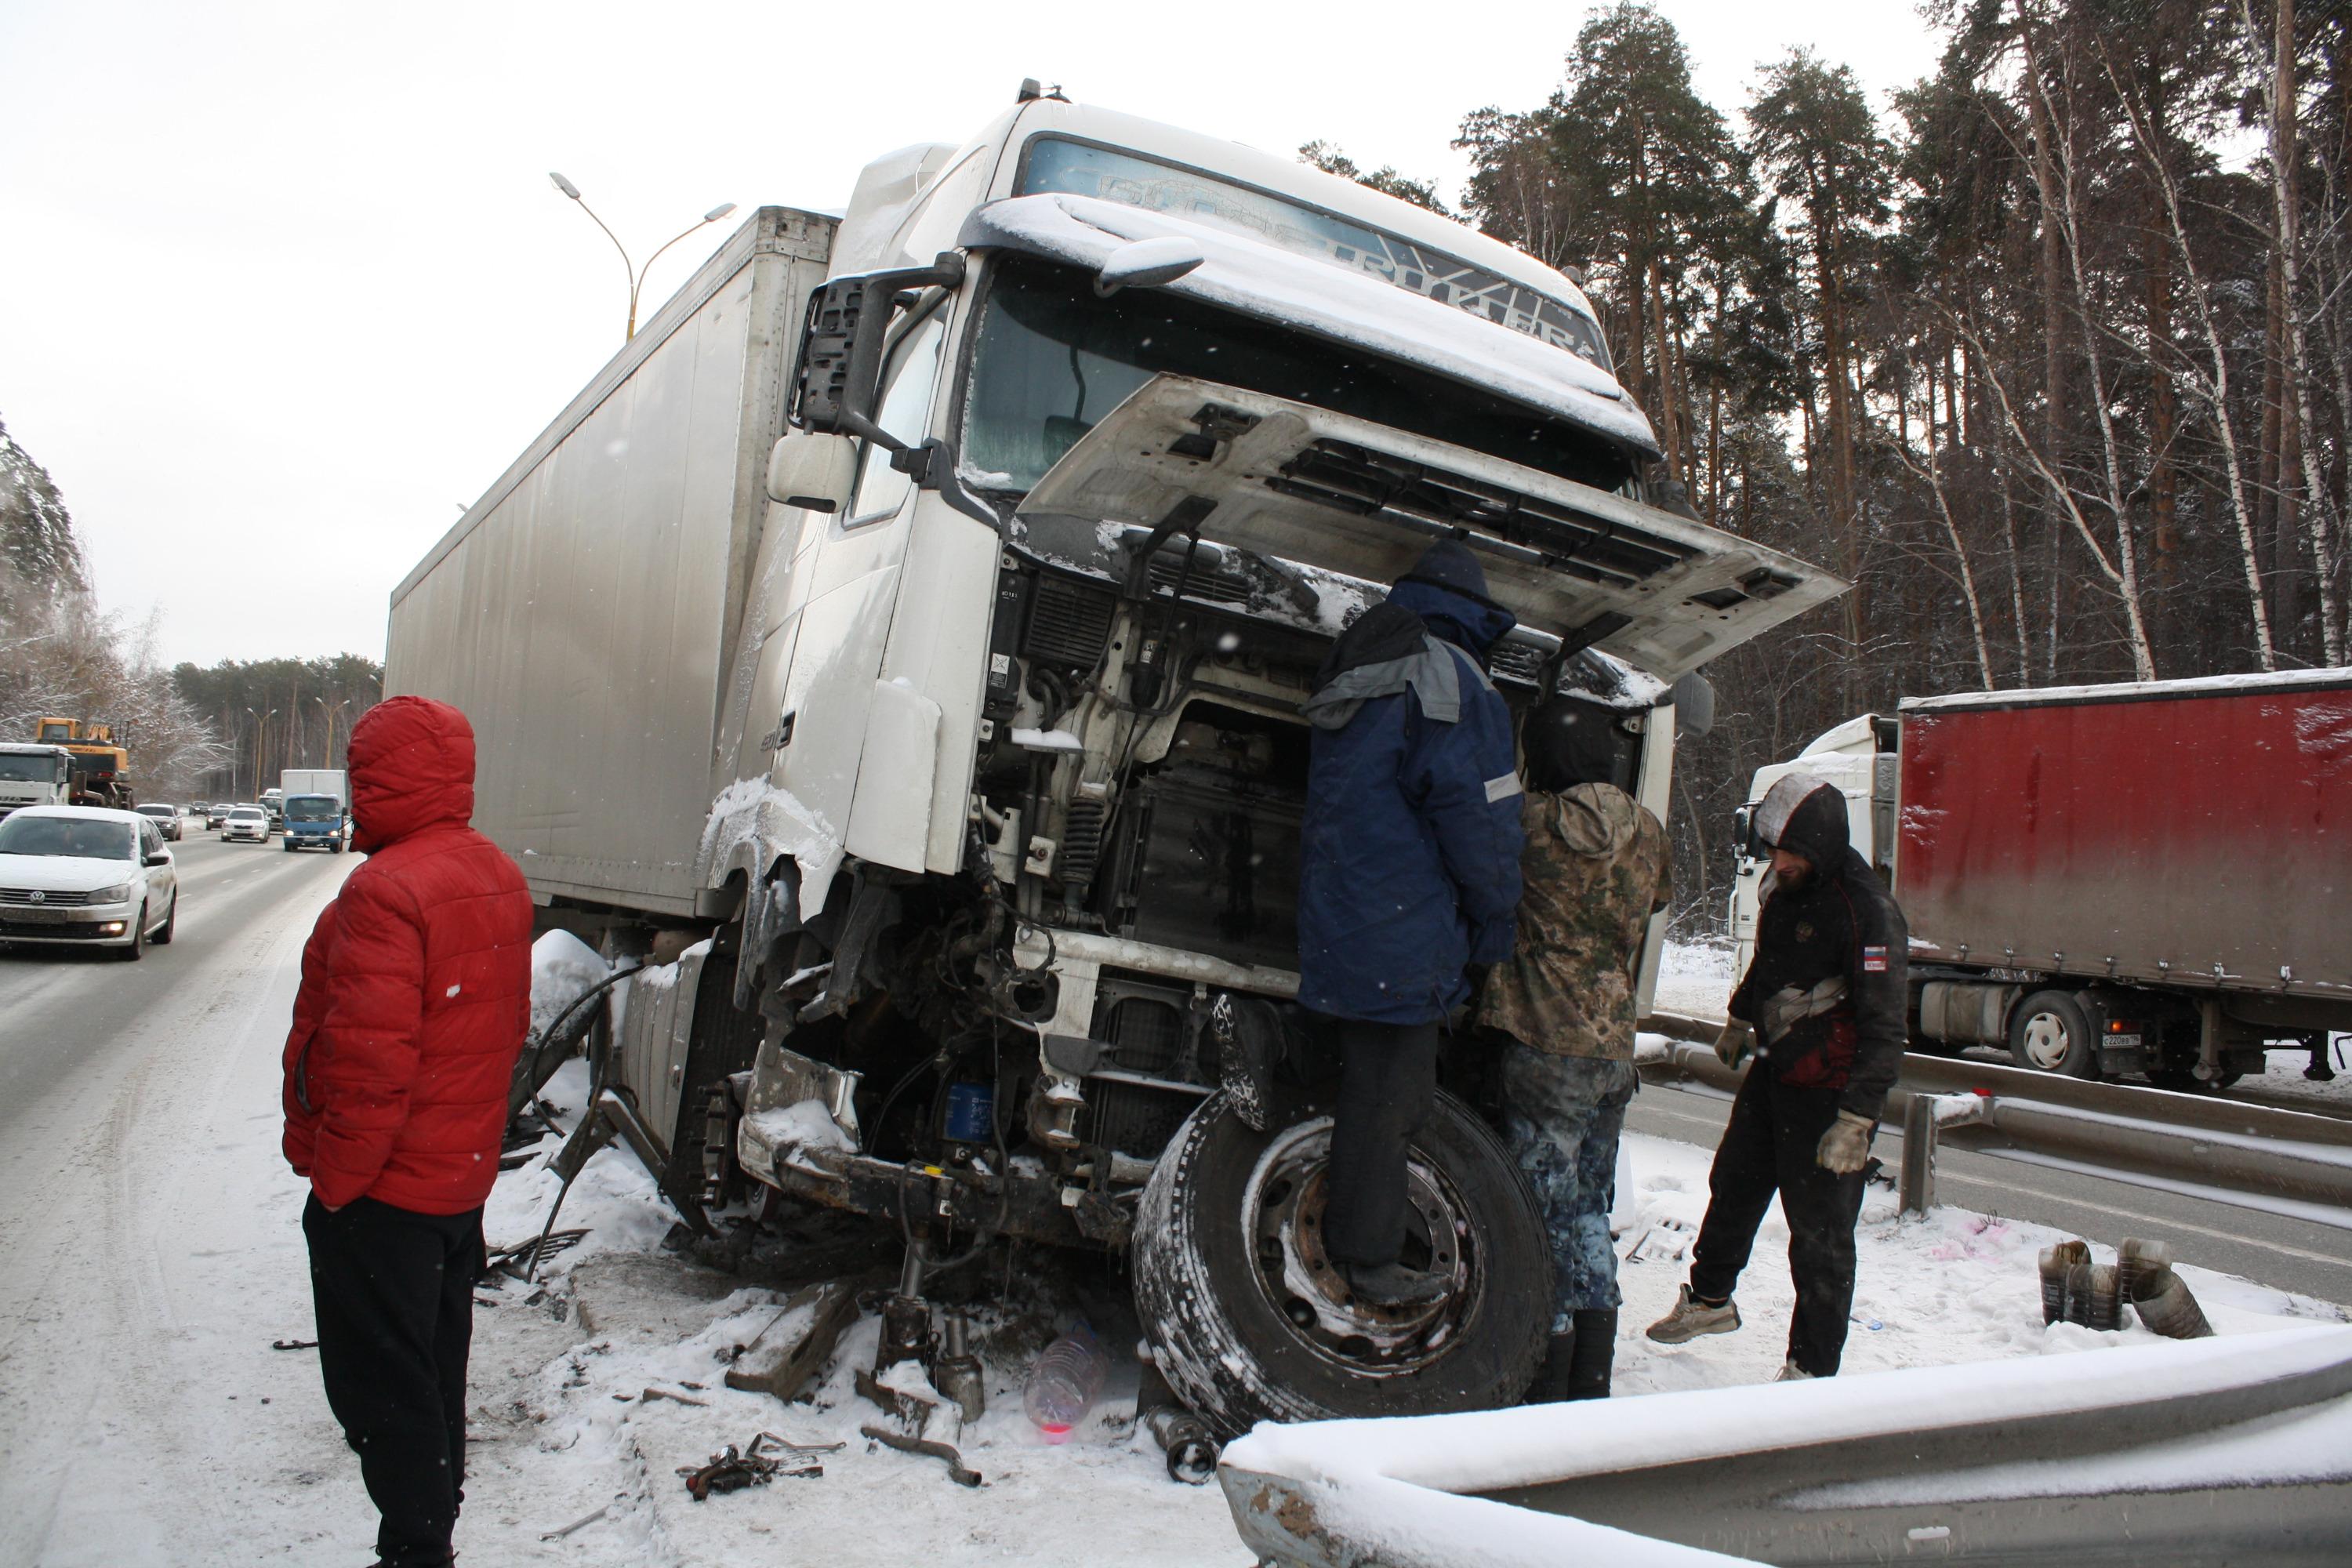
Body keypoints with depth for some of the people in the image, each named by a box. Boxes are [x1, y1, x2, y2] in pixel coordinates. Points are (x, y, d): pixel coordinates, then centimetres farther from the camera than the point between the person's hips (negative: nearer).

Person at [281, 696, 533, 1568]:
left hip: (382, 1196, -9)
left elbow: (370, 1058, -26)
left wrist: (333, 1177, -15)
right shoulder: (499, 879, 7)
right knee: (433, 1379, 20)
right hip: (464, 1177, 9)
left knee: (379, 1389, 3)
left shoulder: (386, 889, -23)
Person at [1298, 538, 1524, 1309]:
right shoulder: (1452, 681, -11)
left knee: (1375, 1086, 17)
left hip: (1338, 927, 9)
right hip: (1404, 934, -8)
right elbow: (1480, 817, -14)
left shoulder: (1350, 681, 16)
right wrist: (1496, 925, -3)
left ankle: (1357, 1239, 25)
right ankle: (1369, 1261, 8)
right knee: (1388, 1097, 0)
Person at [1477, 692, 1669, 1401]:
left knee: (1544, 1216, 2)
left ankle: (1547, 1390, 8)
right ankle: (1592, 1386, 23)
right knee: (1589, 1216, 16)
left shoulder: (1531, 822, -11)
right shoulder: (1647, 831, 4)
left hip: (1545, 1046, -5)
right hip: (1615, 1049, 5)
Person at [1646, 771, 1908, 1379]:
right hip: (1774, 1072, 9)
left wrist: (1856, 1121, -28)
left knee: (1820, 1231, 0)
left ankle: (1813, 1366, 15)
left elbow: (1883, 1030, -25)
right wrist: (1740, 1020, 34)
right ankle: (1710, 1298, 44)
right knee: (1733, 1184, 22)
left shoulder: (1868, 911, -24)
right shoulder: (1783, 884, 2)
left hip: (1827, 1092, -9)